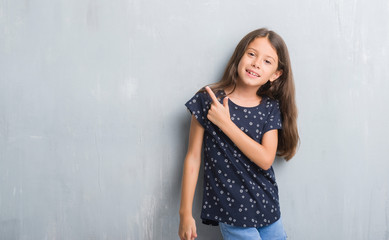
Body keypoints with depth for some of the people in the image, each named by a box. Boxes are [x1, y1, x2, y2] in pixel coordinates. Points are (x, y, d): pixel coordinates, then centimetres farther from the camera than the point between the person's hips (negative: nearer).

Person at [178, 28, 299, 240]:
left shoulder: (271, 107, 0)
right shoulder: (208, 101, -9)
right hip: (232, 212, -4)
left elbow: (265, 160, -13)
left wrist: (226, 123, -20)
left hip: (267, 207, 4)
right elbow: (193, 158, -7)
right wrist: (185, 213, -6)